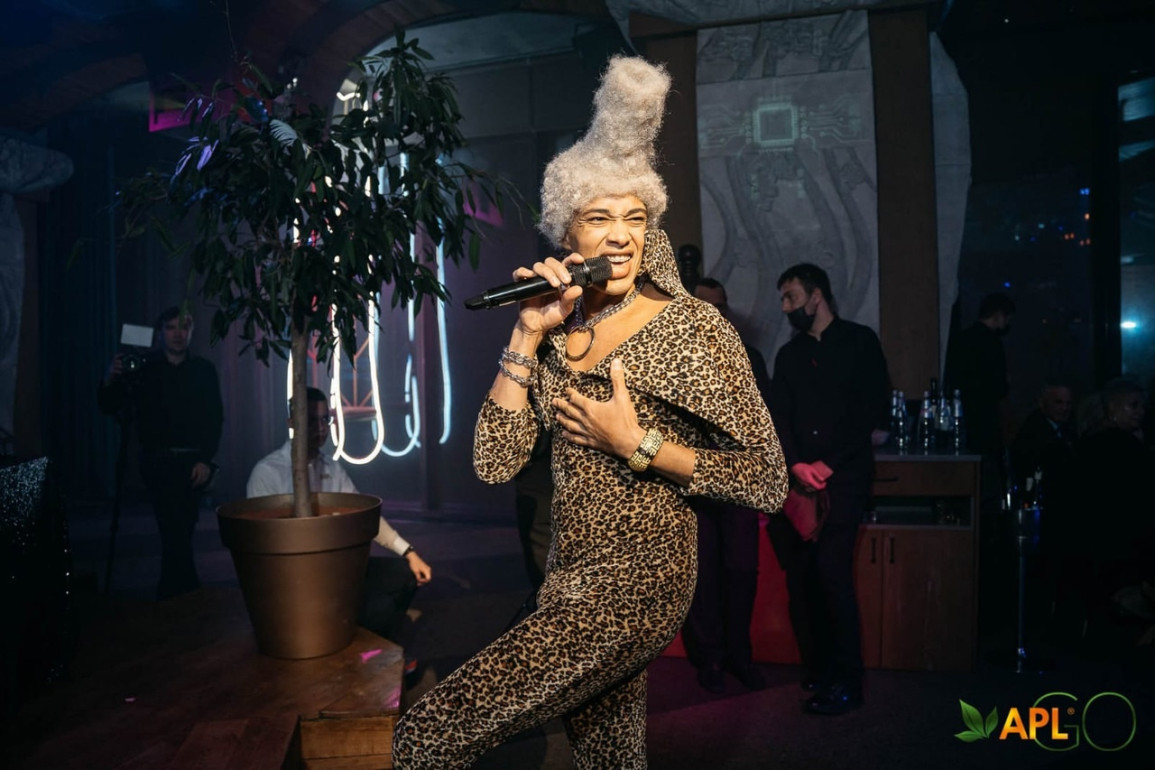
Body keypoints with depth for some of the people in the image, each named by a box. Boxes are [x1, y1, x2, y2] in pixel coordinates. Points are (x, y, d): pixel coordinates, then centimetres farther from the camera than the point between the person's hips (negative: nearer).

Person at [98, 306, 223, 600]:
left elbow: (215, 419, 6)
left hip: (194, 463, 2)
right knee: (176, 533, -10)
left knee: (181, 531, 5)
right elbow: (109, 407, 2)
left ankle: (170, 594, 21)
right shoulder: (142, 368, 4)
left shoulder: (204, 370, 9)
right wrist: (109, 380, -19)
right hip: (159, 462, -2)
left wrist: (206, 460, -4)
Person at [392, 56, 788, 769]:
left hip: (637, 577, -6)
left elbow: (767, 480, -10)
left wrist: (637, 444, -17)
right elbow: (495, 463, -5)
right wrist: (529, 331, -10)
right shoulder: (558, 331, 5)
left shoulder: (695, 328, -10)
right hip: (573, 577, 6)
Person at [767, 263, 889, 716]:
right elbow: (779, 416, 8)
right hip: (797, 479, 5)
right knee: (799, 575, 0)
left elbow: (873, 409, -4)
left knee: (832, 571, -15)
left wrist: (829, 463, -11)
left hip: (844, 475, -4)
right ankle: (817, 674, 13)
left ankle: (846, 683, -3)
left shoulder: (860, 342, 5)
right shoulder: (788, 354, 18)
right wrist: (795, 465, -11)